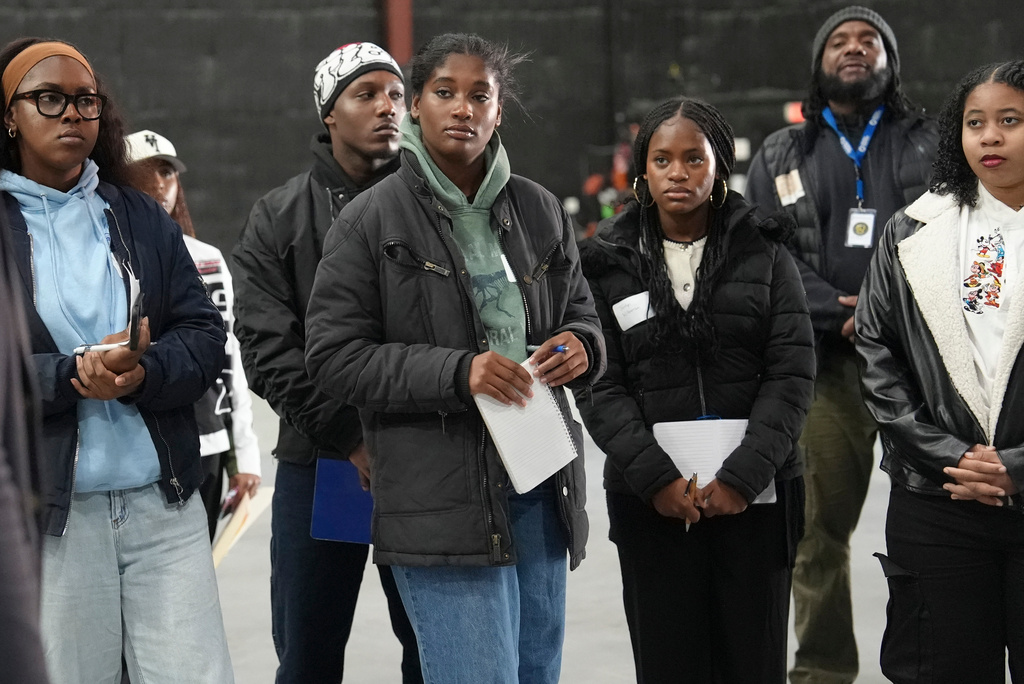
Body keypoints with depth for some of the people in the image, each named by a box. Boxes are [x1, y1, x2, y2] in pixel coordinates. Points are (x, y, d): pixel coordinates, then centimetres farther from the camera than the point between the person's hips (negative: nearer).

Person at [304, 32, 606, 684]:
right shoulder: (370, 221, -3)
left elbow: (581, 312, 22)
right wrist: (455, 373, -19)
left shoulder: (539, 210, 11)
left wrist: (580, 348, -4)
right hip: (441, 500, -5)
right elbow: (333, 356, -7)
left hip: (542, 484, 6)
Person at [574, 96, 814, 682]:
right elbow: (600, 387, -1)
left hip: (756, 497, 0)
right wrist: (654, 476, -14)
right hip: (651, 502, 0)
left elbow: (792, 375, -2)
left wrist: (744, 476, -13)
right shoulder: (609, 264, 5)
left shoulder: (765, 255, 5)